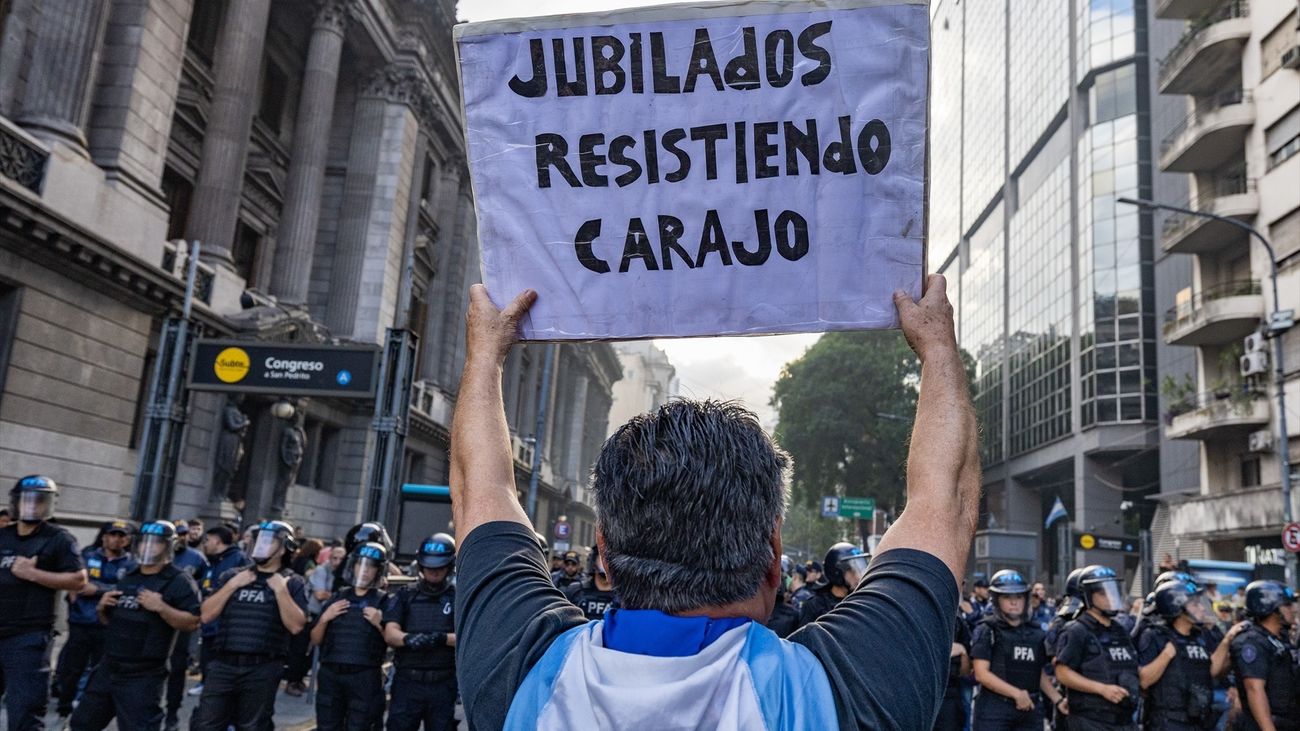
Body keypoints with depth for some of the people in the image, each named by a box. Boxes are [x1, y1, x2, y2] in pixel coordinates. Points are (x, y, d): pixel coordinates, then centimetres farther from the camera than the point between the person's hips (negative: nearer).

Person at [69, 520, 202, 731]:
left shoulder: (179, 581, -10)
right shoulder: (128, 576, 13)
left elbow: (193, 623, -17)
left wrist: (161, 607, -26)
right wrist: (102, 608, 2)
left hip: (143, 676, -8)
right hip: (108, 667, 8)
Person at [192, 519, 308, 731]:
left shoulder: (293, 582, 1)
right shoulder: (233, 575, 10)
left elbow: (296, 626, -9)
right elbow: (206, 615, 4)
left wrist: (280, 589, -13)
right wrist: (232, 585, -5)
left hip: (263, 670, -2)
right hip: (222, 665, 3)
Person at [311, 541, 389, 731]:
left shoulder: (384, 601, 2)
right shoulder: (337, 599, 12)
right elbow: (315, 641, 14)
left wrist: (379, 624, -14)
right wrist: (325, 618, -2)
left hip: (365, 677, -3)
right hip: (330, 674, 4)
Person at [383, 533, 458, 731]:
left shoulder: (459, 599, 4)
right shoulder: (404, 596, 7)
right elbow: (390, 633, -4)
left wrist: (442, 638, -25)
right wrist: (408, 639, -26)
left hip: (442, 685, 0)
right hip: (407, 682, 1)